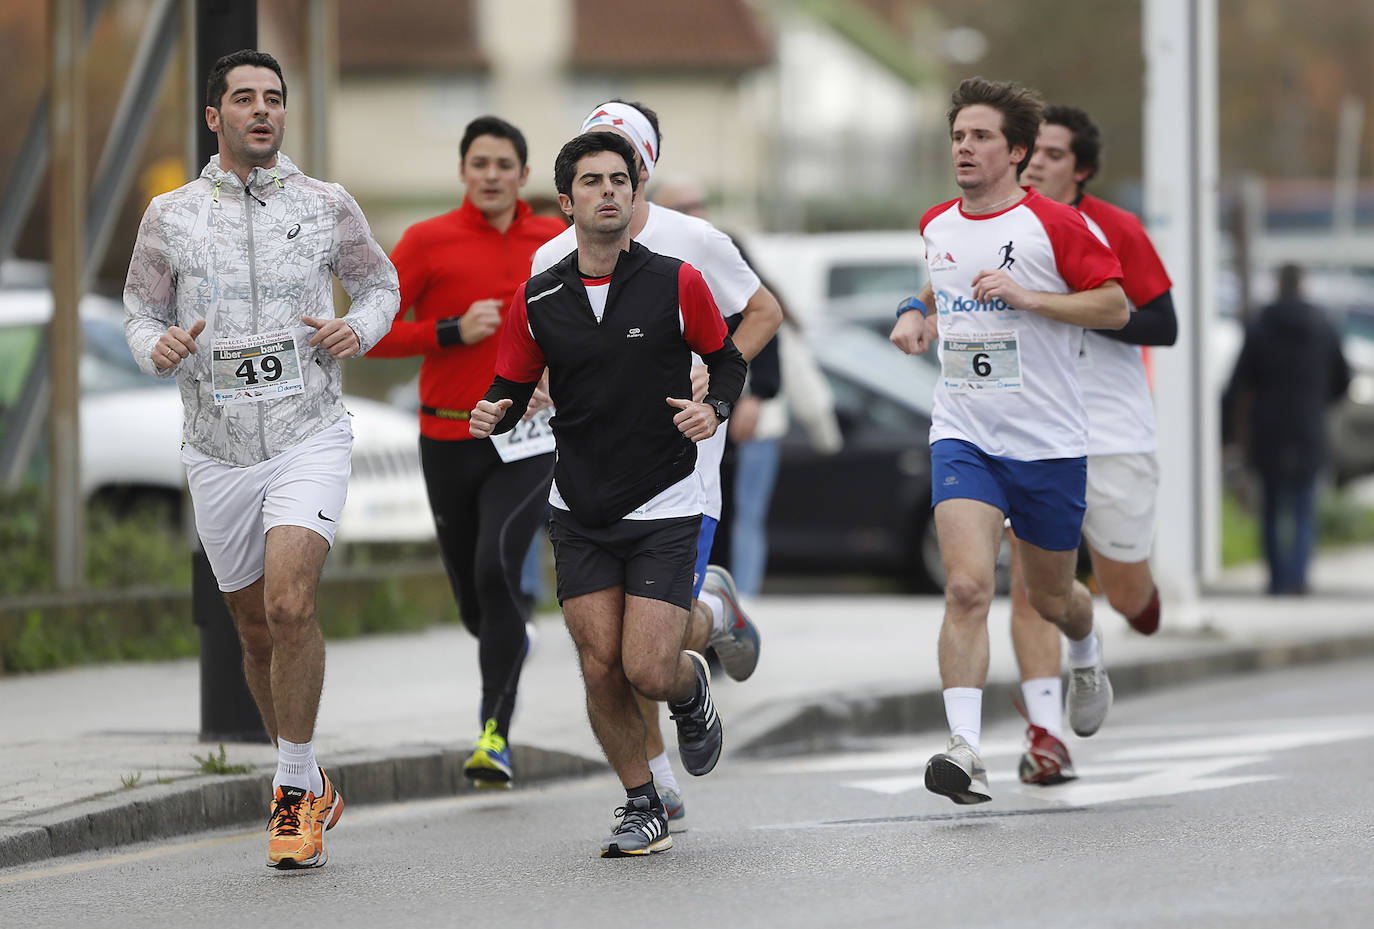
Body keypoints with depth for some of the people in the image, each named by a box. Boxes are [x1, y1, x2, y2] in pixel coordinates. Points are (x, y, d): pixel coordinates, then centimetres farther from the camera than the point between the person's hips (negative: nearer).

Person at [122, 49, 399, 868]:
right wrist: (157, 347, -10)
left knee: (289, 604, -22)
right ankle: (310, 787, 29)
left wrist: (359, 330, -5)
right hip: (218, 451, 2)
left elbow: (379, 284, 17)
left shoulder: (328, 207, 3)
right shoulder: (170, 216, 4)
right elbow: (141, 308, 13)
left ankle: (294, 789, -10)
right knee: (258, 632, 10)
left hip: (310, 439, -2)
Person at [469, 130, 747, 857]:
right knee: (601, 668, -2)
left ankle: (693, 688, 27)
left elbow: (727, 360, 7)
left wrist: (714, 409, -13)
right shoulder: (537, 301, 0)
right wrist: (492, 415, -15)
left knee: (649, 670, -11)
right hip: (579, 514, 3)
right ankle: (642, 809, 17)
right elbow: (514, 387, 8)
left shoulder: (677, 284, -6)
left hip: (665, 509, -2)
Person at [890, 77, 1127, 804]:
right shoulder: (936, 226, 8)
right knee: (967, 586, -19)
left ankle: (1087, 656, 52)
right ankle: (965, 750, -24)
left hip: (1048, 441, -2)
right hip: (963, 436, 2)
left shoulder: (1053, 225, -8)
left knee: (1050, 595, 15)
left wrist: (1026, 296, -19)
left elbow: (1116, 306, -8)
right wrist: (917, 316, 8)